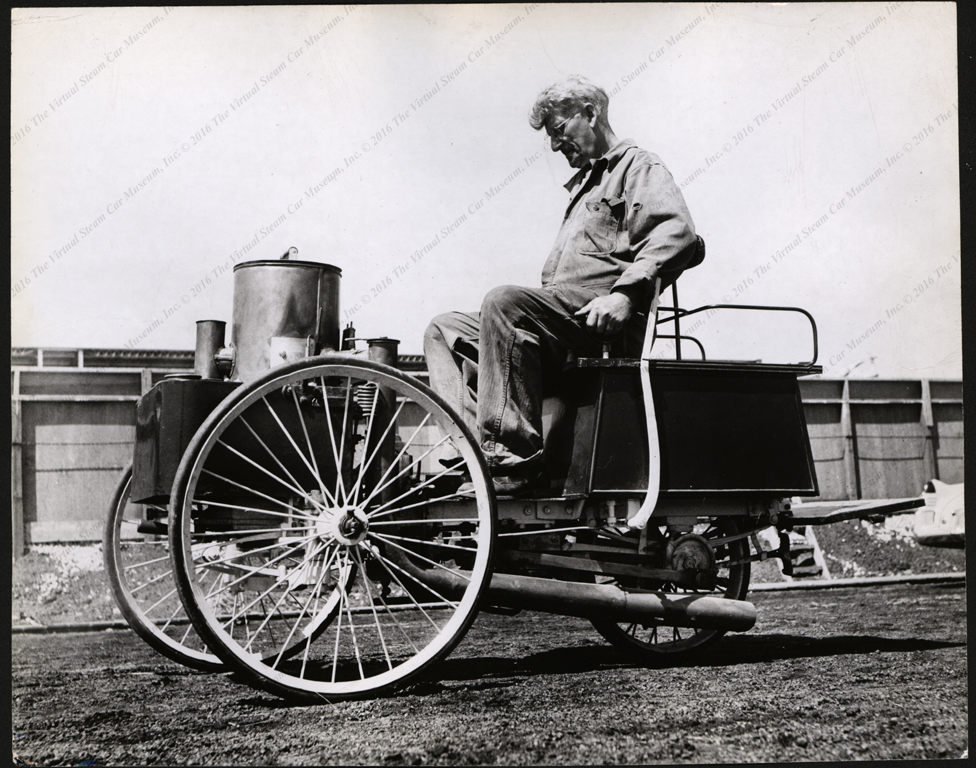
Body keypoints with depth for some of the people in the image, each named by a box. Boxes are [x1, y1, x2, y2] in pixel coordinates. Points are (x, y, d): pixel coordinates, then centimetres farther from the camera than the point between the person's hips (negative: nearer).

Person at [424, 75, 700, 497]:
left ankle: (514, 463, -36)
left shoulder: (638, 165, 5)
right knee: (445, 330, 0)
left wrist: (626, 293, -25)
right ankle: (479, 445, -21)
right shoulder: (585, 184, 35)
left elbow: (679, 235, -15)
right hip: (562, 315, 10)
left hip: (600, 318, -10)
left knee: (504, 302, -33)